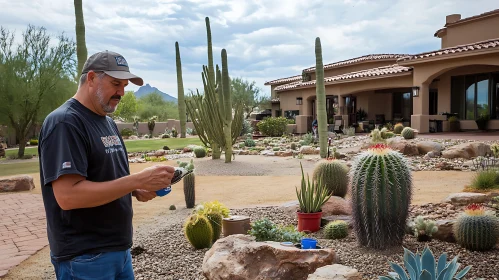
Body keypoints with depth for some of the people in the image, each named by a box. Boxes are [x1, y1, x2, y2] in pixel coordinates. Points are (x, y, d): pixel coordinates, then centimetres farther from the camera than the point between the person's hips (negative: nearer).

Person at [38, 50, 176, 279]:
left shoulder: (107, 122, 12)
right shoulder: (64, 122, -16)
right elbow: (68, 195, -25)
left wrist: (137, 190, -2)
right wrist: (138, 180, -27)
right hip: (85, 257, -8)